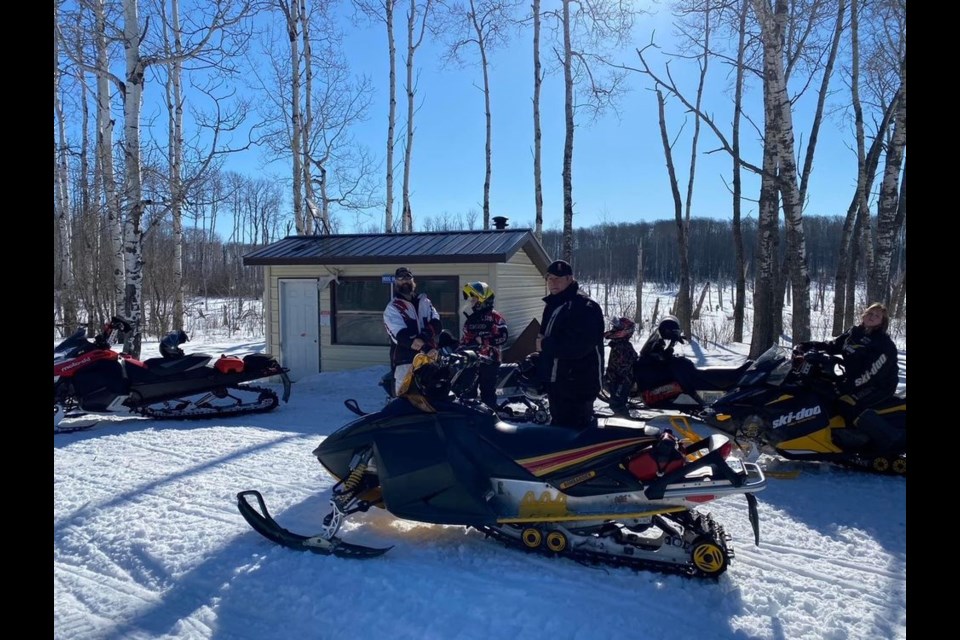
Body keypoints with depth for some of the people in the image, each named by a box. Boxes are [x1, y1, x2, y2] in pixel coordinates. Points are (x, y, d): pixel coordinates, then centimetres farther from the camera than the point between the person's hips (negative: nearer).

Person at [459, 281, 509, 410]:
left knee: (488, 393, -2)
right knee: (468, 391, 12)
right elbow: (464, 339, 21)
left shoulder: (493, 316, -7)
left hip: (488, 361, -7)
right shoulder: (470, 320, 16)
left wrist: (483, 341, -21)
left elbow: (502, 337, -16)